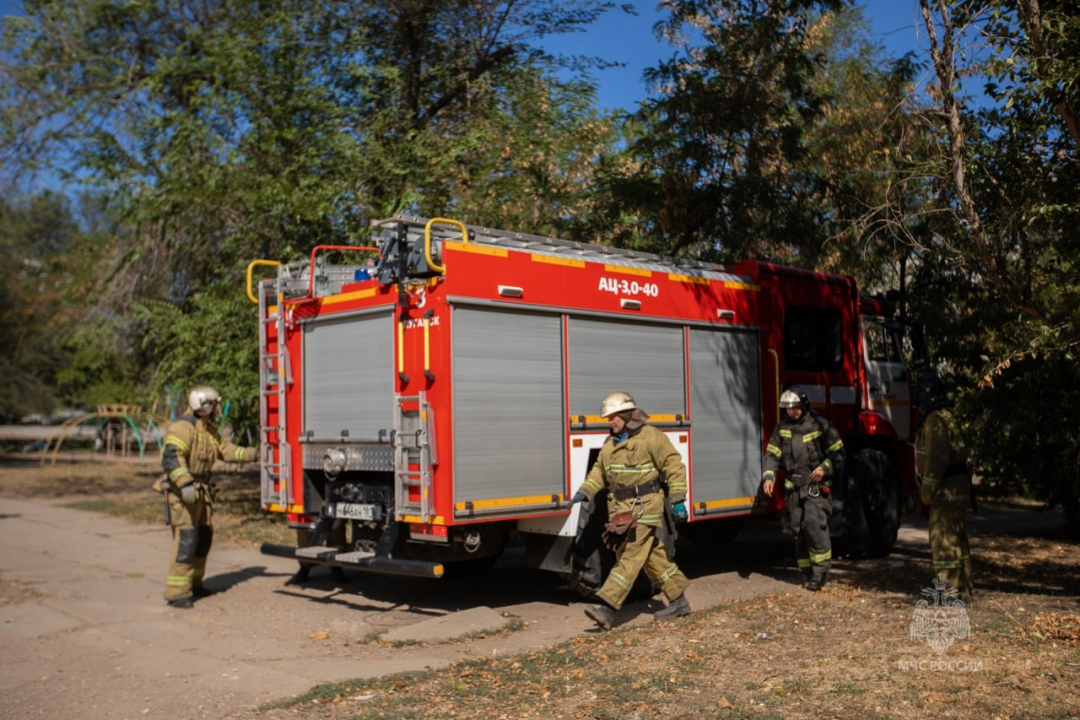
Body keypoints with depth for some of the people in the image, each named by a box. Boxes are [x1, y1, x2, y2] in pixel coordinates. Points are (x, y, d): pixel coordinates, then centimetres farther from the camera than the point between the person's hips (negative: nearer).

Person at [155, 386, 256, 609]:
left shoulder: (209, 429, 17)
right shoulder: (183, 427, -14)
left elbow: (225, 450, 22)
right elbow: (172, 457, -24)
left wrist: (253, 454, 16)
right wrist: (185, 484, -33)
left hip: (201, 490, 10)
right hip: (182, 490, -10)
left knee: (204, 536, 14)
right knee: (186, 539, -13)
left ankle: (194, 584, 28)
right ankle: (176, 592, -10)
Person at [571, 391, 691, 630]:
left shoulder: (651, 437, -10)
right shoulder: (611, 442, 14)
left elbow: (674, 466, -9)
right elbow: (599, 471, 19)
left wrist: (678, 500, -13)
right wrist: (585, 492, 5)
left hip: (644, 506, -8)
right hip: (620, 507, 8)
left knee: (630, 555, -11)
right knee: (653, 555, 13)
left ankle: (607, 608, -18)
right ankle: (678, 601, 24)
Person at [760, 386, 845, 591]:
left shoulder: (820, 425, -4)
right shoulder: (781, 428, 8)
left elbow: (837, 453, -2)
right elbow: (772, 454, 8)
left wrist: (825, 467, -19)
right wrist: (768, 476, -7)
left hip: (817, 486, -5)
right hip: (794, 488, 5)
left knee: (814, 523, -19)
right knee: (798, 529, 5)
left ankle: (820, 571, -12)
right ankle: (808, 572, 16)